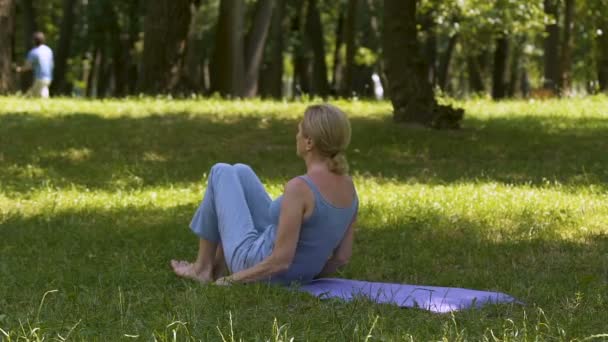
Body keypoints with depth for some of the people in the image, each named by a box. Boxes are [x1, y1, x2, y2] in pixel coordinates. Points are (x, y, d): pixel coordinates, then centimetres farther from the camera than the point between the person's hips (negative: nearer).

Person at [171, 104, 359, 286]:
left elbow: (280, 261, -30)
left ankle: (203, 267, 23)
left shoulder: (299, 188, -30)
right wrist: (304, 277, 18)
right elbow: (342, 256, 1)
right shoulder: (349, 186, -7)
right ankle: (220, 267, 28)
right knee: (240, 173, 22)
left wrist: (230, 280, -15)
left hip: (256, 267, -7)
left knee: (222, 173, 13)